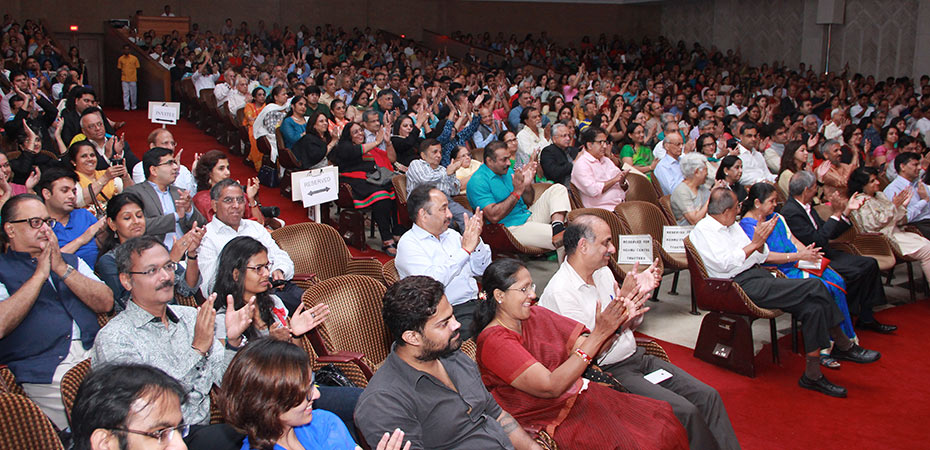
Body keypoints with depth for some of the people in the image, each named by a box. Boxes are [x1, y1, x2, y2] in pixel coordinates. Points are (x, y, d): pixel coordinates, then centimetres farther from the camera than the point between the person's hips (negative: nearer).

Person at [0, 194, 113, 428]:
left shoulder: (71, 261, 23)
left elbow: (106, 303, 7)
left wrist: (63, 269, -2)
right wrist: (40, 275, -4)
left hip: (96, 355, 4)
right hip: (43, 372, -4)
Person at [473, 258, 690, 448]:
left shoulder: (535, 315, 4)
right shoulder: (493, 342, -19)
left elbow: (587, 349, 5)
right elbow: (550, 387, -26)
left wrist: (618, 320, -13)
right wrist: (599, 334, -28)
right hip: (555, 420, -7)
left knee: (663, 421, -3)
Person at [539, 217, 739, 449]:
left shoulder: (603, 272, 8)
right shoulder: (560, 292, -17)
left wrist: (639, 291, -1)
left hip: (636, 357, 8)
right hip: (609, 372, -8)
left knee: (708, 396, -4)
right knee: (686, 412, -20)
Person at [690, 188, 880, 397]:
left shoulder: (732, 225, 21)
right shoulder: (703, 231, -6)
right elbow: (724, 263, -19)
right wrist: (755, 244, -15)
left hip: (758, 274, 9)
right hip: (741, 285, -9)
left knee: (813, 306, -13)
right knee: (814, 286, -18)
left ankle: (812, 375, -6)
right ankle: (843, 345, -1)